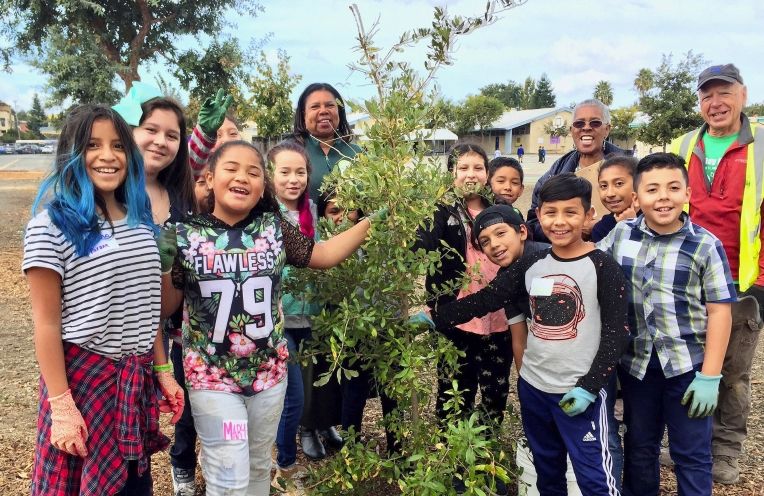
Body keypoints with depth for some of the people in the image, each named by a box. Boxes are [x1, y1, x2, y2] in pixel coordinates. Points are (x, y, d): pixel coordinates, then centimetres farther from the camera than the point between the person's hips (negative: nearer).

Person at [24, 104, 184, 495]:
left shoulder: (141, 221, 6)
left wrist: (162, 370, 11)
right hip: (81, 375, -5)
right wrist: (61, 406, -14)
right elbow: (46, 324, -13)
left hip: (137, 378, 6)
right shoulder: (51, 225, -12)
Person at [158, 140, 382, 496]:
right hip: (211, 376, -3)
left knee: (258, 467, 21)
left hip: (268, 372, 3)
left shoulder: (274, 229, -4)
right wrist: (163, 265, -20)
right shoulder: (187, 236, -9)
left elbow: (325, 255, 3)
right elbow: (165, 308, -3)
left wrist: (372, 220, -3)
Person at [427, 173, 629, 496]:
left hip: (579, 392, -5)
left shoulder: (602, 266, -10)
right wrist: (433, 317, -6)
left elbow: (616, 333, -11)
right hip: (532, 387, 5)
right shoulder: (531, 265, 4)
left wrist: (589, 387, -17)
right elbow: (485, 300, 3)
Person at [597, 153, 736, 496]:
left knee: (691, 453, 9)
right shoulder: (620, 234, -1)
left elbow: (719, 312, -9)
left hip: (688, 365, -3)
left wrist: (710, 376, -12)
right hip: (635, 362, 3)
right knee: (639, 445, 20)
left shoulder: (705, 246, -10)